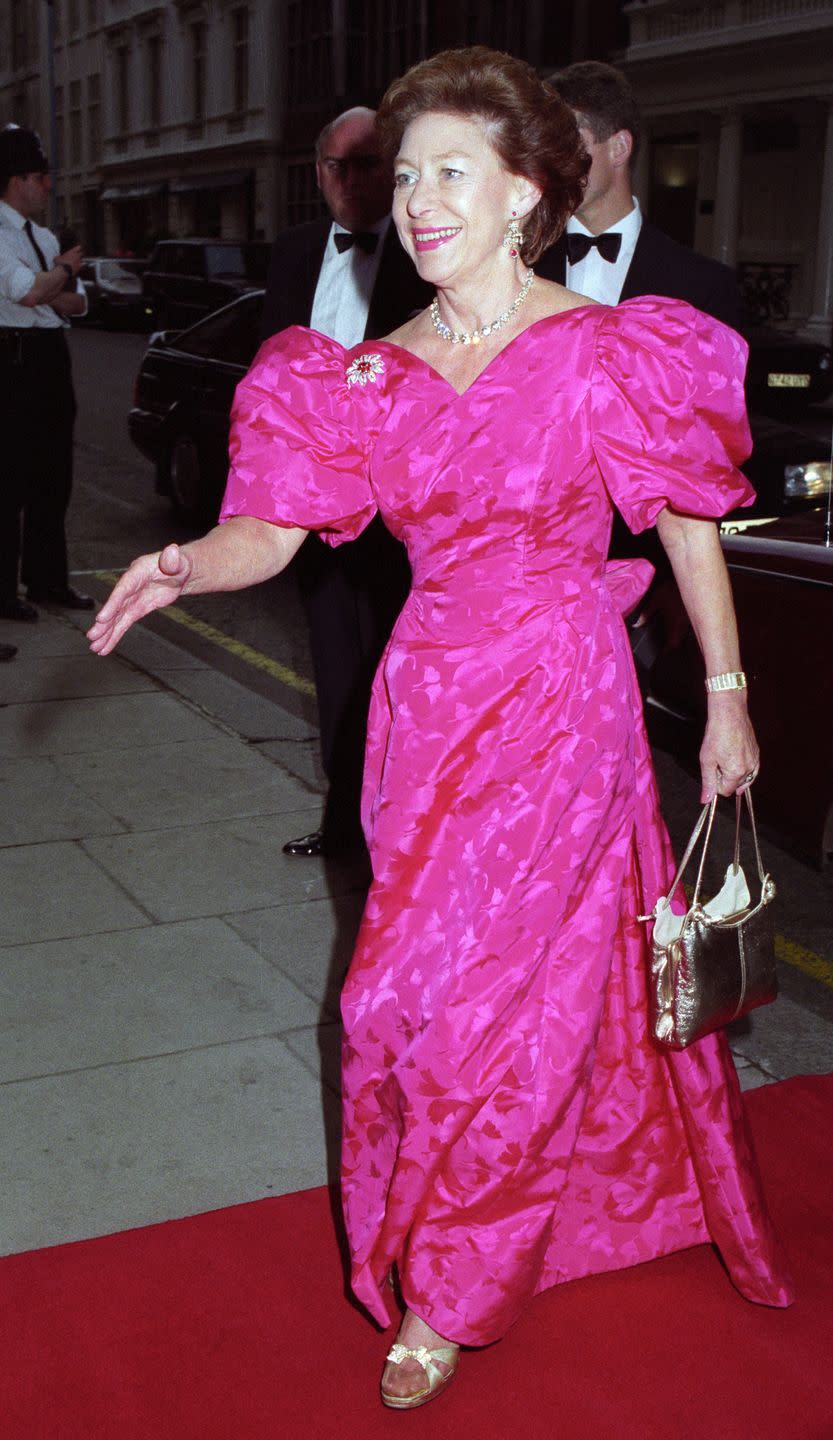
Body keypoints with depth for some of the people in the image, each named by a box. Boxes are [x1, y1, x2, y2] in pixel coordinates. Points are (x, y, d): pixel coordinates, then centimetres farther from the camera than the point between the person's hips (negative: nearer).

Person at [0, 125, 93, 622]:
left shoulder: (44, 236, 17)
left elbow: (78, 301, 13)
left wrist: (45, 291, -8)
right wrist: (67, 269, -4)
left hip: (52, 357, 9)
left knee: (53, 474, 13)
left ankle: (47, 577, 23)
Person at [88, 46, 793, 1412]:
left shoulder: (605, 353, -9)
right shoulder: (373, 374, 3)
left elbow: (690, 525, -2)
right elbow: (272, 531, -2)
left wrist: (726, 698, -1)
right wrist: (183, 566, -22)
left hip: (560, 699, -4)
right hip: (428, 697, 4)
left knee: (474, 983, 0)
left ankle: (455, 1287, 23)